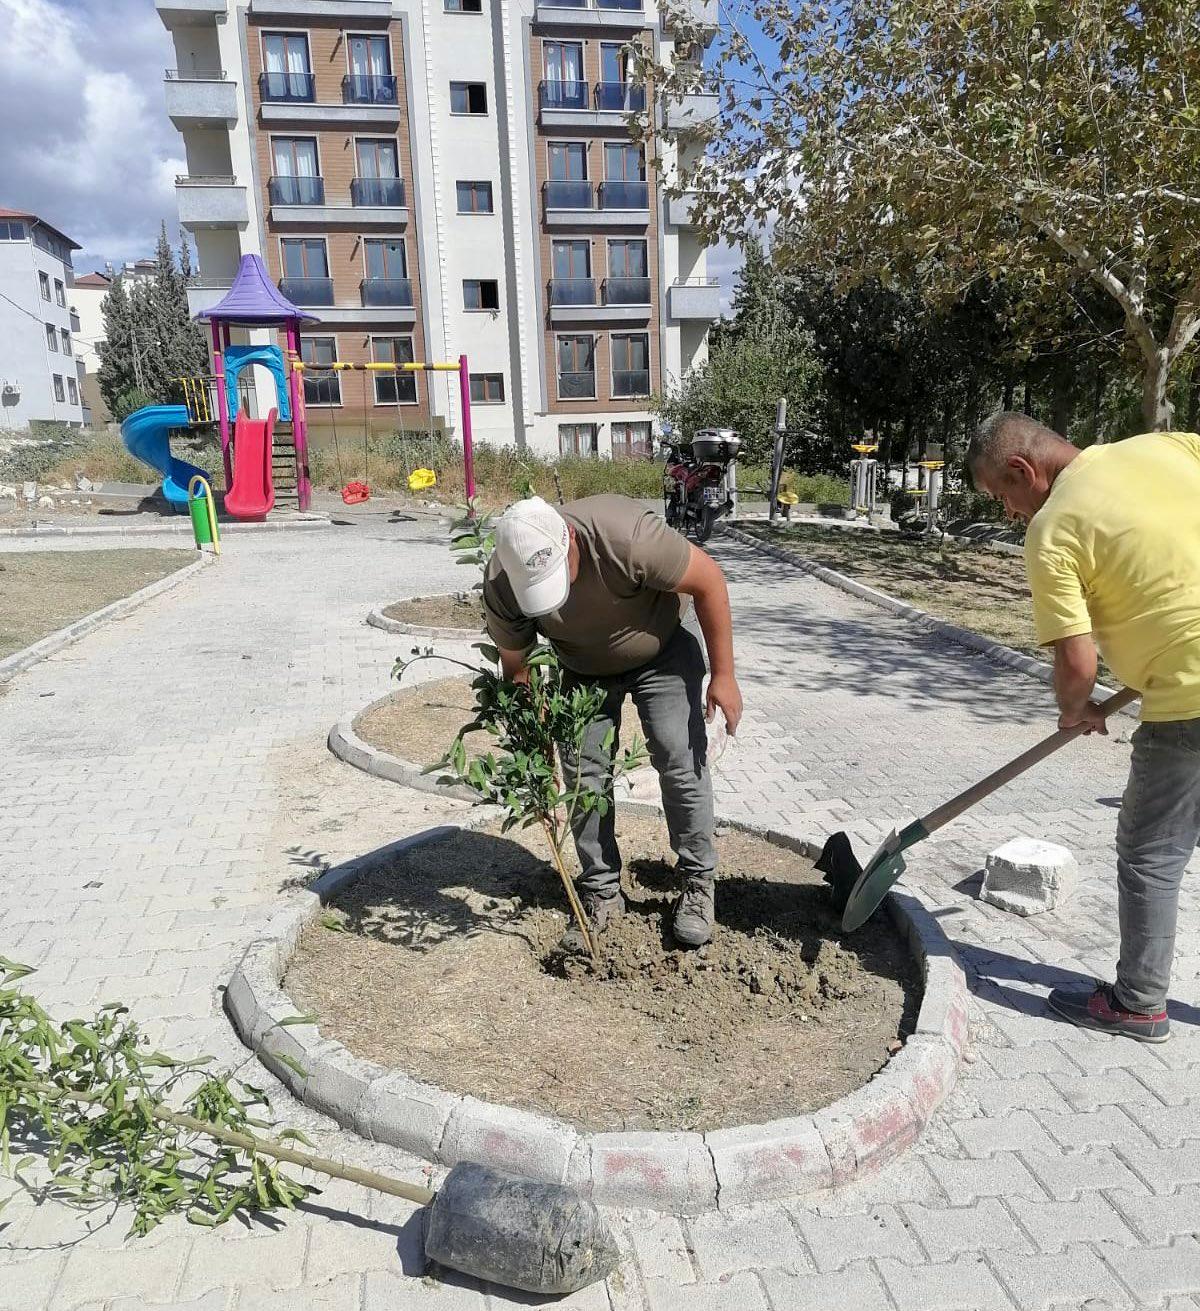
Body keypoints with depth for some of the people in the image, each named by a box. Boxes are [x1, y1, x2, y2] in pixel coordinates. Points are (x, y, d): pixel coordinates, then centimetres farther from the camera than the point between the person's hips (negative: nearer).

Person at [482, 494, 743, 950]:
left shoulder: (625, 535, -40)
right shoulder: (500, 587, -28)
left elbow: (708, 580, -26)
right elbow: (517, 668, -13)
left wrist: (723, 675, -22)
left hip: (661, 652, -2)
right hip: (583, 669, 3)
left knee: (681, 761, -9)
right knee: (583, 772, -2)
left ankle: (698, 882, 10)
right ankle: (601, 892, 15)